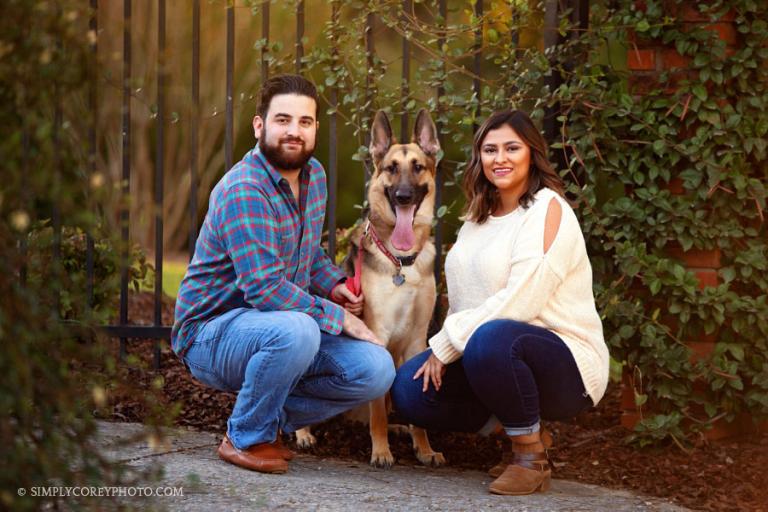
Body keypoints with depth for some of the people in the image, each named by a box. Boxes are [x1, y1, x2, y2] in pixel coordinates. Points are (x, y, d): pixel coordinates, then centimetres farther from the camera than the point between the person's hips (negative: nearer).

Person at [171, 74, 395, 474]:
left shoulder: (314, 175, 6)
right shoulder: (243, 191, -22)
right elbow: (265, 288, -28)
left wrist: (333, 285, 3)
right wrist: (340, 318, -22)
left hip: (287, 324, 8)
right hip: (212, 331, -8)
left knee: (376, 370, -13)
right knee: (295, 332, -39)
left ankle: (269, 419, 7)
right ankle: (245, 437, -14)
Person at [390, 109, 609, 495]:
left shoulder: (547, 209, -10)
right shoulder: (480, 217, 14)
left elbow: (520, 301, -20)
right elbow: (464, 301, 12)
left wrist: (447, 343, -16)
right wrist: (444, 346, -7)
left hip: (565, 361, -8)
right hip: (493, 354, 8)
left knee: (492, 338, -38)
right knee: (410, 389, -14)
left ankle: (532, 458, -16)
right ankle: (521, 431, 7)